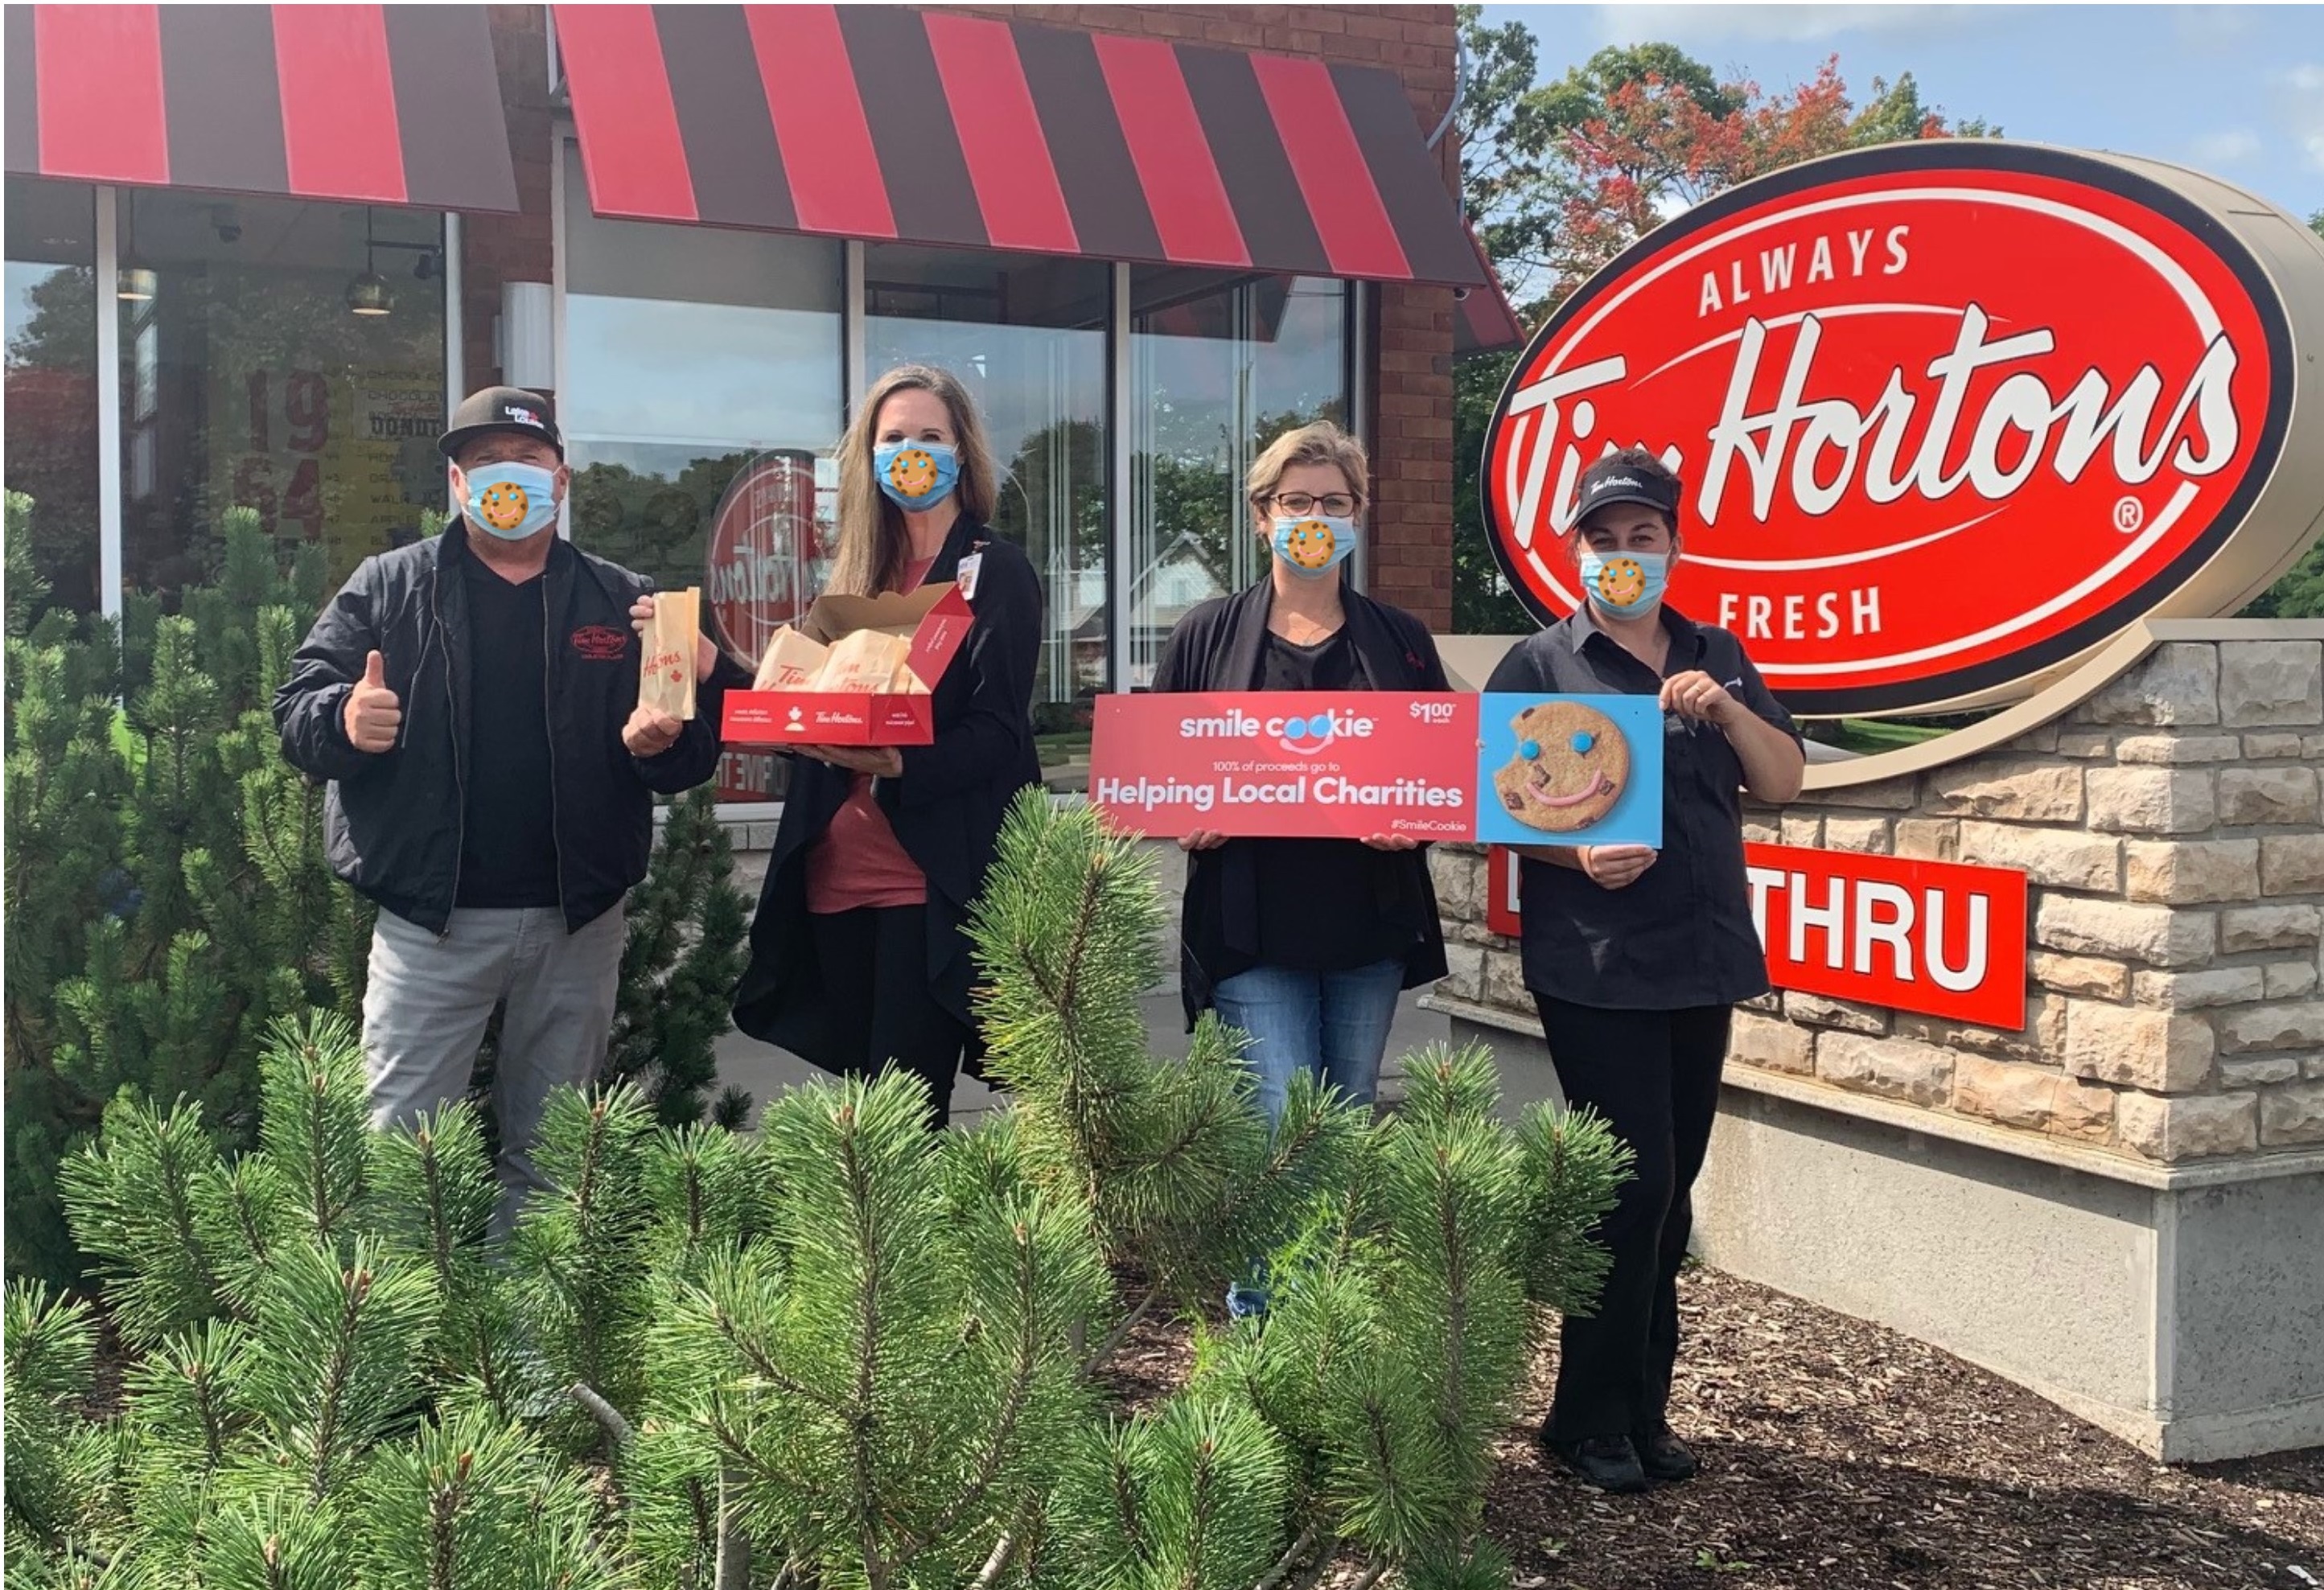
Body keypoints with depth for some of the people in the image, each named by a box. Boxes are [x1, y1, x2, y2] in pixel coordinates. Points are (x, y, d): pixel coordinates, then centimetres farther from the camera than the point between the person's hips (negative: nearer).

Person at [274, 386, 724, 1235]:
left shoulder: (624, 603, 9)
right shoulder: (389, 587, 5)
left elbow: (697, 750, 9)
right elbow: (295, 710, 1)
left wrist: (658, 743, -14)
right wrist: (345, 719, -22)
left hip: (579, 920, 2)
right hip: (431, 918, -2)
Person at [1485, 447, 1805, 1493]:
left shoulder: (1717, 658, 13)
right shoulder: (1541, 664, -1)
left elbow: (1782, 783, 7)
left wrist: (1726, 708, -11)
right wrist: (1578, 854, -22)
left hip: (1703, 962, 5)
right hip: (1596, 970, -5)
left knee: (1669, 1193, 11)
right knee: (1633, 1186, -7)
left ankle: (1644, 1407, 23)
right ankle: (1591, 1419, 9)